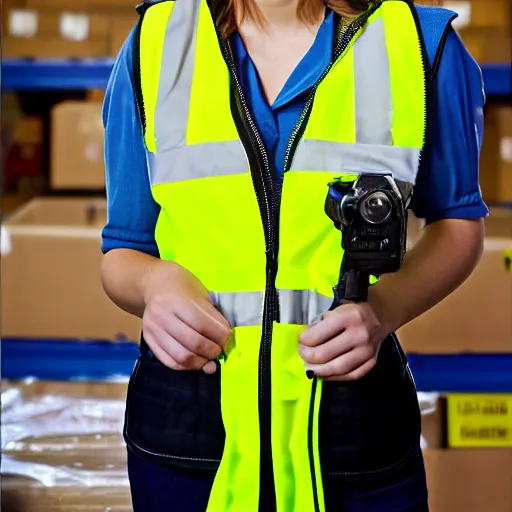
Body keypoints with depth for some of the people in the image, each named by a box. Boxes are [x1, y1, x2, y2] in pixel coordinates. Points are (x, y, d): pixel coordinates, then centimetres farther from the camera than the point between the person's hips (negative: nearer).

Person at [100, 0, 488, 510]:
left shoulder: (422, 41, -4)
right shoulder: (153, 44, 0)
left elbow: (459, 221, 8)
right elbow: (123, 250, 8)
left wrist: (385, 308, -13)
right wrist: (154, 283, -17)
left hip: (355, 415, -1)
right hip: (184, 417, 2)